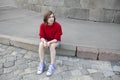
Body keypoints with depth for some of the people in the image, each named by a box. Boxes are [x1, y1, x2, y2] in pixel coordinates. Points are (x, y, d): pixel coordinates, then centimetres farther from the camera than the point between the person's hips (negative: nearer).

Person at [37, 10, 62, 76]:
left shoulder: (57, 25, -24)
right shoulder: (42, 25, -15)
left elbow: (56, 38, -22)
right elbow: (41, 36, -12)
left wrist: (49, 42, -35)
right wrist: (44, 41, -33)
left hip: (55, 41, -3)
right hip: (46, 40, 3)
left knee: (52, 46, -34)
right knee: (41, 44, -28)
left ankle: (52, 66, -26)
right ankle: (42, 64, -20)